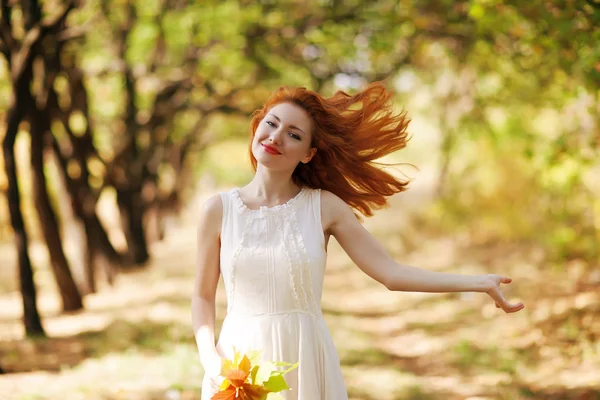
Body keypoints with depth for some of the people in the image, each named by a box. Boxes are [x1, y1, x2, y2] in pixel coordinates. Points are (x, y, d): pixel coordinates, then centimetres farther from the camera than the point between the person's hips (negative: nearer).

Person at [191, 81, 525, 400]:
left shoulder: (324, 206, -3)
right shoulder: (219, 209, -1)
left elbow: (391, 273, -7)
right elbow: (203, 296, 4)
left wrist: (480, 282, -14)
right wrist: (210, 358, -12)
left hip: (305, 360, 0)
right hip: (239, 358, 0)